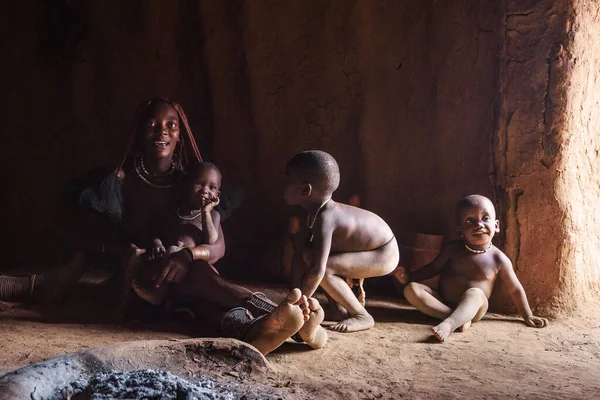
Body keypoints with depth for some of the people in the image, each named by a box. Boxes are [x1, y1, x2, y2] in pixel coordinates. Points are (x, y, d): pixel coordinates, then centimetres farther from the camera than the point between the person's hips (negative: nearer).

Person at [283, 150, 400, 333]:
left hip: (384, 254, -9)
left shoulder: (325, 217, -33)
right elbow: (306, 252, 4)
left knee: (324, 269, -24)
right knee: (309, 252, 1)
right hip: (370, 245, 9)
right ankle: (339, 305, 12)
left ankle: (362, 316, -7)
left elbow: (317, 270, -38)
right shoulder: (315, 210, -6)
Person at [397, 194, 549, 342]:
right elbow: (433, 267, 11)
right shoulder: (453, 249, -1)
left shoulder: (499, 259, -6)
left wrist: (528, 316, 7)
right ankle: (459, 318, -28)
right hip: (441, 302, 3)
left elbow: (515, 290, 5)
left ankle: (449, 324, -57)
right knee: (411, 289, -22)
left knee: (474, 293, -36)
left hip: (472, 307, -3)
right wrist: (410, 277, -4)